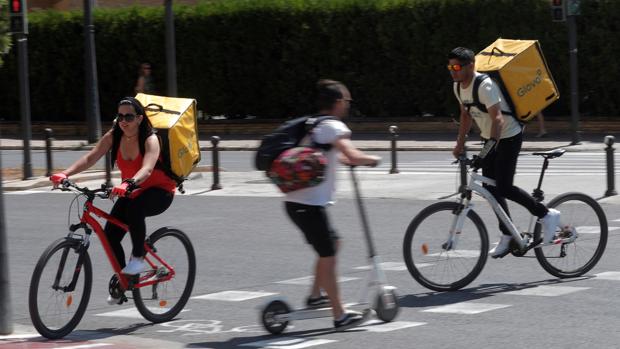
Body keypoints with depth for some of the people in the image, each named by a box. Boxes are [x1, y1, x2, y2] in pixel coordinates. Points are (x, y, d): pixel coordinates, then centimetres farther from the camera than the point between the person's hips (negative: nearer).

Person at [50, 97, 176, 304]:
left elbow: (147, 169, -41)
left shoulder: (150, 140, -23)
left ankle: (139, 258, -20)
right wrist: (65, 174, -35)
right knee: (110, 234, -11)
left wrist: (128, 184, -61)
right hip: (130, 192, 6)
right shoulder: (113, 136, -9)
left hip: (159, 192, -6)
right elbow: (91, 158, -19)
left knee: (134, 208, -38)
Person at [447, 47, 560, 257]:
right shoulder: (458, 87, 0)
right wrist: (459, 145, 13)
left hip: (509, 137, -9)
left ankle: (547, 215, 1)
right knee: (490, 187, 5)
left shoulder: (485, 86, -27)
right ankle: (507, 236, 14)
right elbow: (466, 116, 16)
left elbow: (498, 119, -35)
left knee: (504, 187, -14)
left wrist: (487, 150, -43)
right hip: (490, 138, 9)